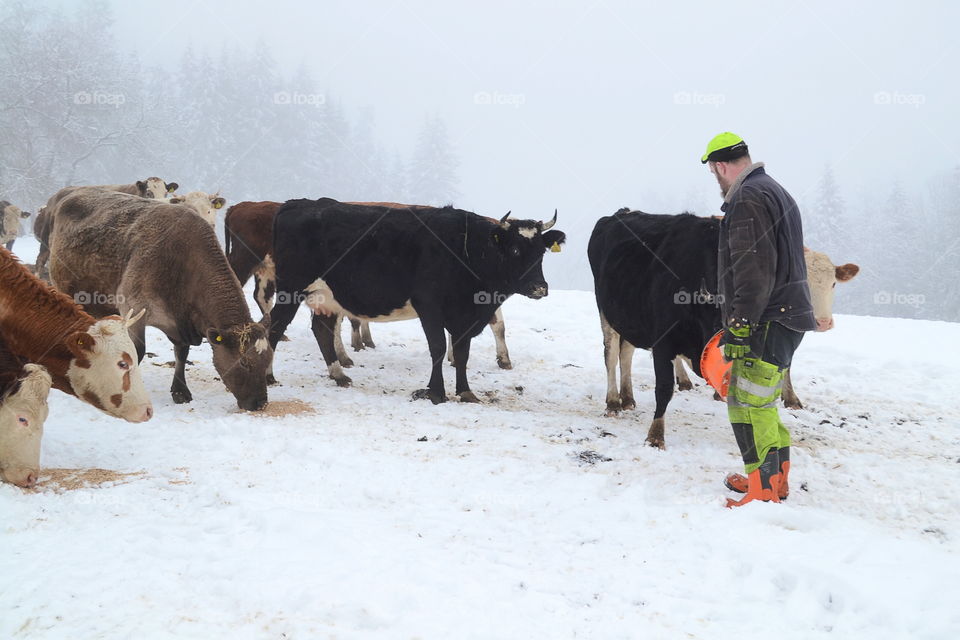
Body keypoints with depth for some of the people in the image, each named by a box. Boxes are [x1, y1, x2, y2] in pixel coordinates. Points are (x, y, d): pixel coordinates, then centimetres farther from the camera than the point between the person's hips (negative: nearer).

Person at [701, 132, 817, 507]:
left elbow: (753, 269, -21)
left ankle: (764, 493, -7)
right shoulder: (776, 192, 21)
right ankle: (776, 479, 26)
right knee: (761, 403, 18)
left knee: (748, 406, -9)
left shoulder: (747, 198, -13)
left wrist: (740, 326, -21)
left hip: (765, 323, -11)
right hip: (789, 316, 11)